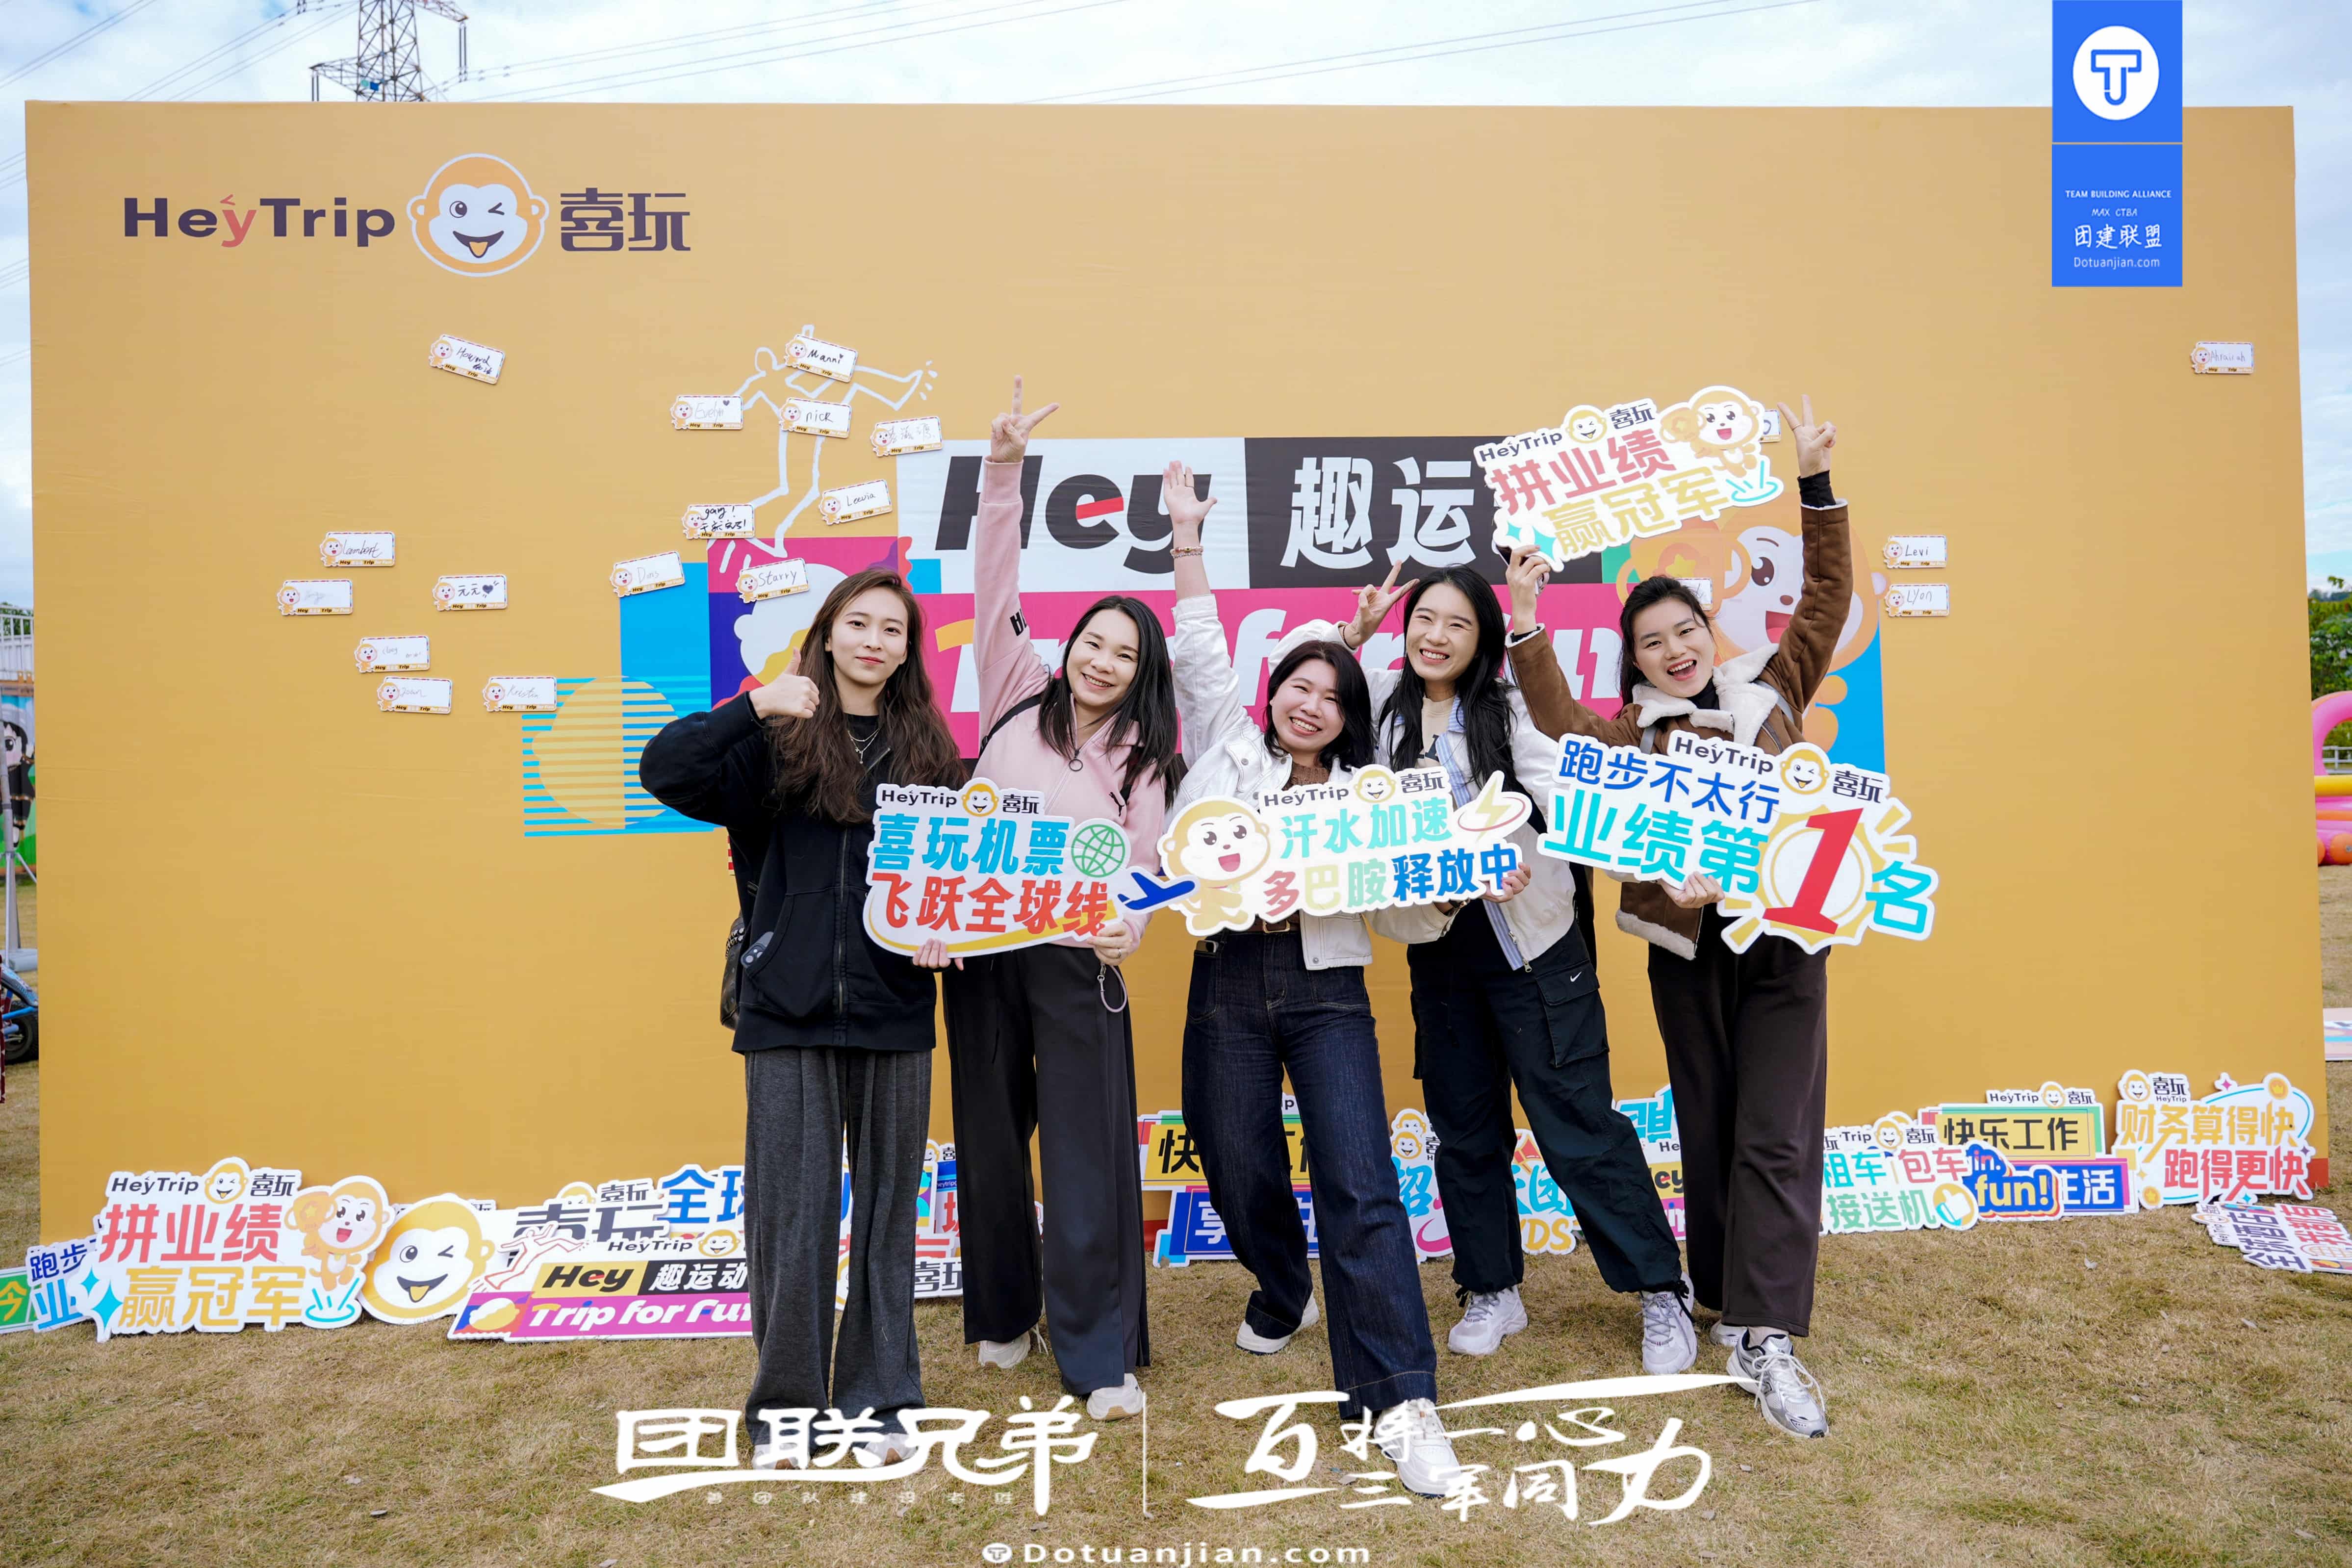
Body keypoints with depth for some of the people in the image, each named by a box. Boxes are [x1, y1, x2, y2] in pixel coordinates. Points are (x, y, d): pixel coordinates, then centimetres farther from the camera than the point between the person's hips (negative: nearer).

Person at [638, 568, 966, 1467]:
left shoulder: (929, 751, 9)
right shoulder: (778, 742, 1)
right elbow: (664, 771, -11)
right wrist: (752, 707, -20)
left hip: (895, 1014, 2)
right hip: (789, 1013, -2)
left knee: (887, 1206, 11)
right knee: (792, 1209, 4)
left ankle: (879, 1398, 26)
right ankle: (785, 1407, 22)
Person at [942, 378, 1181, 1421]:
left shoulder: (1143, 758, 5)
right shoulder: (1017, 697, 7)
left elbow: (1143, 863, -5)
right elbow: (996, 589, 0)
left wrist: (1129, 924, -27)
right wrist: (1004, 472, -9)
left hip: (1077, 958, -1)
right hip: (979, 949, 2)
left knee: (1089, 1150, -2)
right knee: (989, 1139, 13)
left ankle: (1100, 1355, 9)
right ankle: (1003, 1314, 33)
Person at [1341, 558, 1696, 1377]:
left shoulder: (1510, 712, -7)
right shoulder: (1386, 704, 5)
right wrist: (1356, 631, 3)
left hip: (1532, 947, -4)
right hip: (1438, 949, 5)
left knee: (1577, 1122, -2)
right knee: (1465, 1128, 13)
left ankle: (1661, 1292, 13)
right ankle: (1492, 1292, 29)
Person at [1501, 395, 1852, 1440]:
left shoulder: (1772, 690, 9)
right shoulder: (1636, 732, 5)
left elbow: (1827, 599, 4)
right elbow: (1562, 728, -13)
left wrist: (1816, 488, -3)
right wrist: (1527, 630, -21)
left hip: (1783, 935, 0)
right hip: (1687, 944, 0)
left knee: (1776, 1134, -5)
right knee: (1709, 1130, 11)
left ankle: (1762, 1337, -4)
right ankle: (1729, 1301, 27)